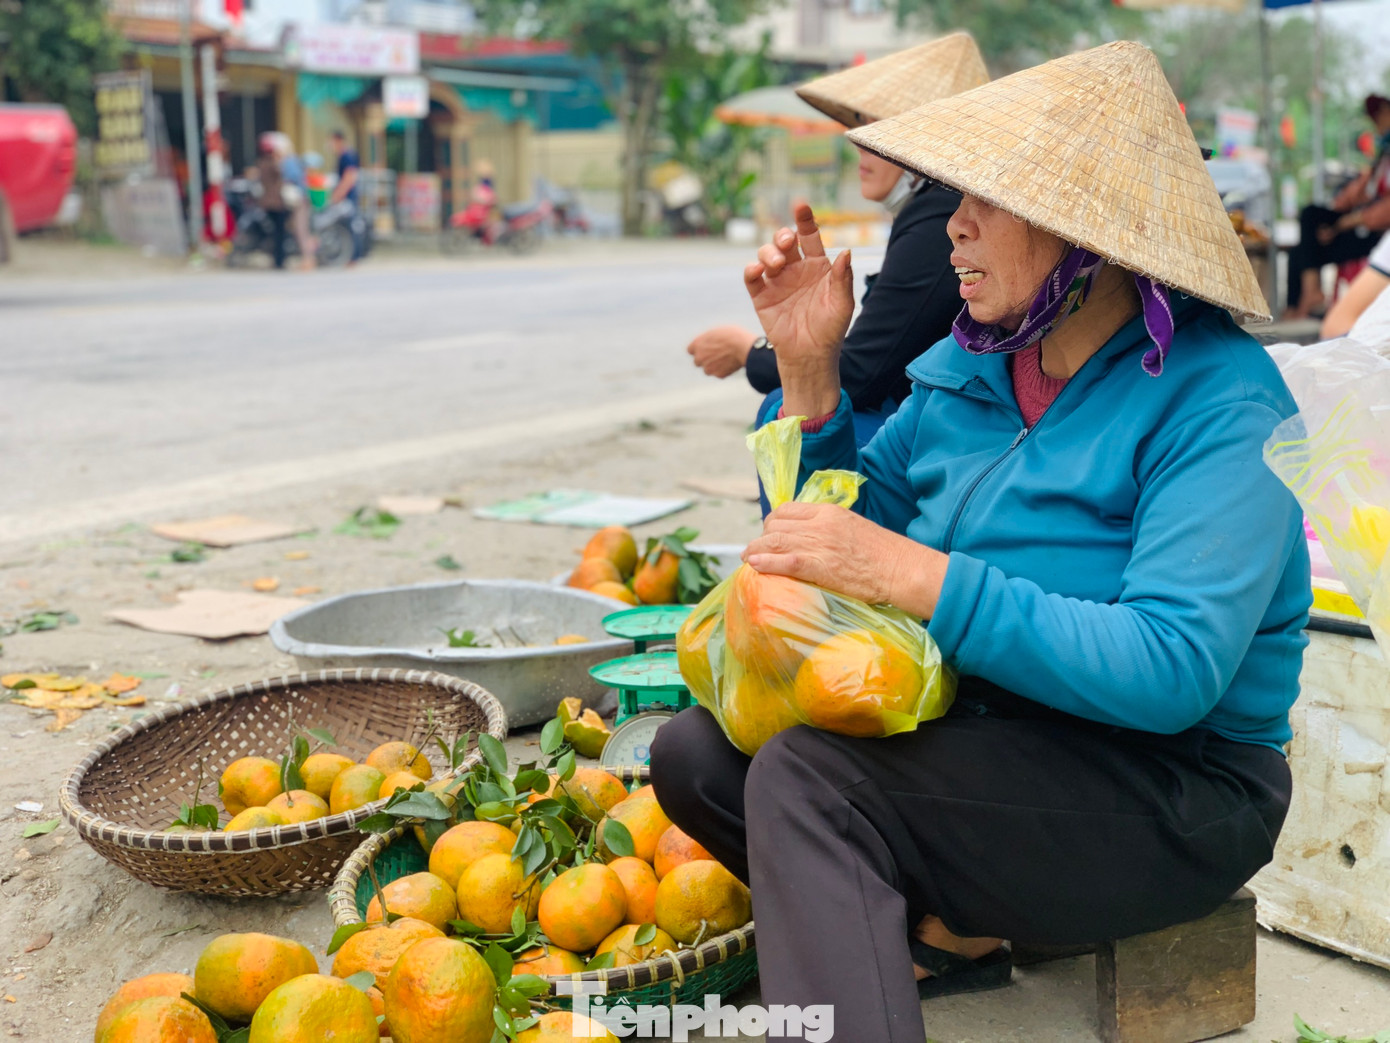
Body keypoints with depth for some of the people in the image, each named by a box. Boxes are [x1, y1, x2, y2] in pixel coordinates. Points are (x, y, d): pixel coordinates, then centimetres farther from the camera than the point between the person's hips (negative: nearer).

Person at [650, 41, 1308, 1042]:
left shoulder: (1218, 403, -16)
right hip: (982, 732, 8)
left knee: (806, 775, -27)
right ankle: (953, 928, -5)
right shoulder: (967, 367, 5)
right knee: (695, 751, -6)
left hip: (1170, 794, -8)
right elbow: (835, 528, 13)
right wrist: (809, 369, -2)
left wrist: (912, 575, -31)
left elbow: (1172, 670, -28)